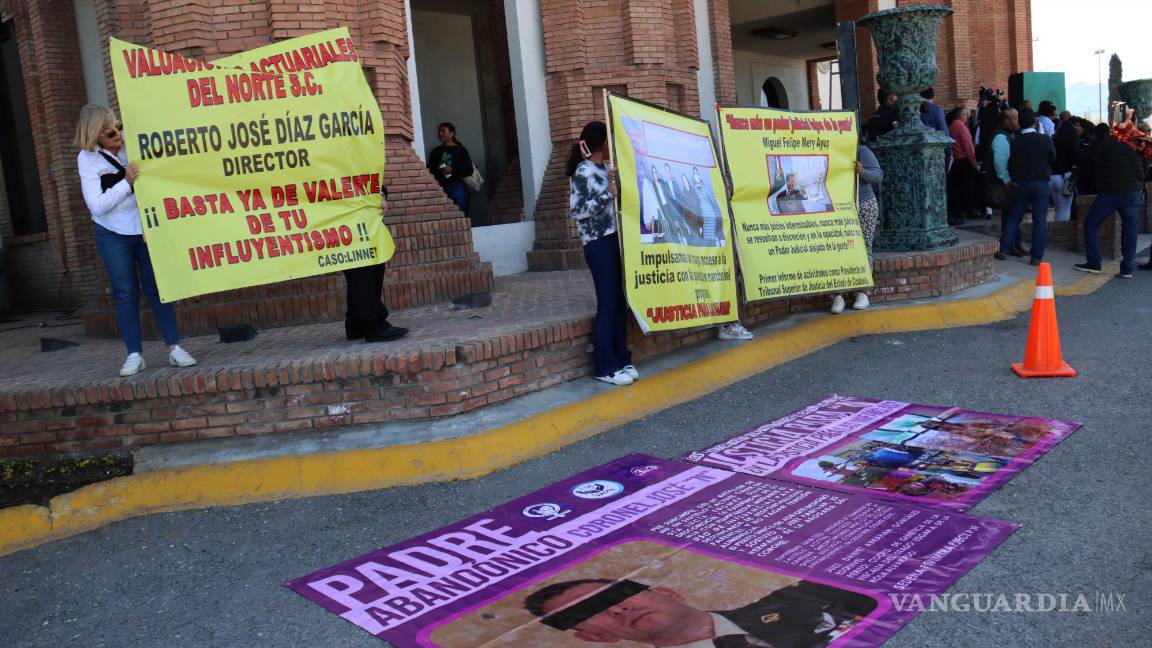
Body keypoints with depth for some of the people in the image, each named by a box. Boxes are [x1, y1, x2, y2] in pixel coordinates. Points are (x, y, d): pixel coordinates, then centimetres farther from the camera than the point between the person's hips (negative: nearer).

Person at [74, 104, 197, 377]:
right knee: (126, 293, 4)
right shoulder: (88, 159, -8)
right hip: (114, 235, -1)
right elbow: (97, 205, -14)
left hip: (147, 228, 1)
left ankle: (174, 348, 7)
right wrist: (126, 183, -21)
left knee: (158, 288, 3)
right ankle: (134, 354, 10)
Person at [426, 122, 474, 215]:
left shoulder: (460, 150, 5)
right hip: (441, 188, 3)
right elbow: (429, 169, 13)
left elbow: (469, 170, -2)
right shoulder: (436, 151, 16)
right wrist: (439, 171, -7)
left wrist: (452, 170, -13)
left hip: (457, 187, -3)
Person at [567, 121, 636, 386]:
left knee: (621, 302, 9)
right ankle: (606, 367, 4)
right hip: (598, 244, -8)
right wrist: (607, 194, -17)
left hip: (615, 239, 8)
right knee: (607, 304, -4)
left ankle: (621, 359, 18)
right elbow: (577, 211, -14)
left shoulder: (604, 169, 16)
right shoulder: (583, 171, -8)